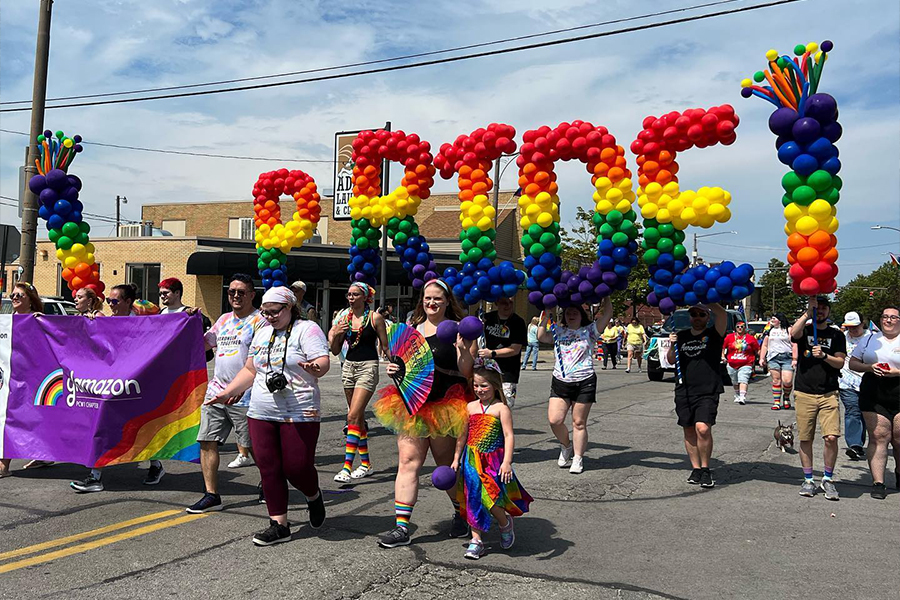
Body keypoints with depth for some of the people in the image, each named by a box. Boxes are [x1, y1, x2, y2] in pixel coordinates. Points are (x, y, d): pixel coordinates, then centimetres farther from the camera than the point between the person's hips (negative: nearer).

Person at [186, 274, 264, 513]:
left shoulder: (259, 321, -7)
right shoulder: (224, 319, 16)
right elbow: (202, 344, 24)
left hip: (243, 396, -7)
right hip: (215, 392, 7)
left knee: (252, 446, 2)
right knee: (207, 441, 2)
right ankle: (211, 495, 9)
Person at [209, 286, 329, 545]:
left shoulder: (307, 329, -5)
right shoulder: (262, 332, 17)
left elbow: (324, 361, -18)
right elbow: (250, 370, 24)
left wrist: (314, 367, -40)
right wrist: (227, 392, 18)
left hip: (299, 414, -6)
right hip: (261, 414, 6)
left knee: (297, 467, -4)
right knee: (269, 469, 4)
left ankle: (313, 496, 29)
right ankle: (279, 525, 14)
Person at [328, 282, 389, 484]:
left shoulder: (375, 317, -5)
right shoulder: (344, 318, 7)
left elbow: (385, 346, -1)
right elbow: (335, 351, 9)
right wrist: (335, 335, -9)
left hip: (368, 367, -6)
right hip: (349, 366, 6)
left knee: (353, 416, -15)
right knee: (358, 417, 13)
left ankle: (347, 466, -15)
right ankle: (365, 463, 24)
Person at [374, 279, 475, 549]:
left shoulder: (456, 330, -3)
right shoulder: (412, 329, 13)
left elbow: (467, 373, -7)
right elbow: (402, 364, 23)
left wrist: (464, 351, -24)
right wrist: (393, 369, 2)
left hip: (445, 408, -4)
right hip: (412, 406, 4)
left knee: (448, 466, 9)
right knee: (408, 462, -3)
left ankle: (461, 514, 31)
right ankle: (402, 526, 0)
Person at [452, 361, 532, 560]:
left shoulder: (501, 408, -7)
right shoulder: (470, 407, 6)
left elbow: (509, 436, -11)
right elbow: (463, 434, 12)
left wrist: (506, 462, -20)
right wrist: (456, 459, 12)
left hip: (494, 461, -4)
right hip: (472, 460, 4)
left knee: (489, 499, -10)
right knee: (473, 499, 5)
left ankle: (505, 523, 22)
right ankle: (476, 540, 16)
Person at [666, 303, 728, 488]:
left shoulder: (713, 334, 1)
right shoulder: (682, 336, 14)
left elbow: (722, 314, -17)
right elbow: (671, 360, 13)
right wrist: (672, 345, -5)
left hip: (708, 392, -4)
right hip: (684, 392, 5)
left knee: (703, 428, -17)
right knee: (689, 431, 7)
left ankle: (705, 468, 0)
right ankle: (696, 468, 18)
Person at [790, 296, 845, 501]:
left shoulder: (836, 335, 11)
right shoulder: (804, 330, 7)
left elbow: (840, 363, 3)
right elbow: (793, 334, -18)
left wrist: (824, 356, -14)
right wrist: (808, 312, -19)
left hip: (828, 394, 0)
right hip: (804, 393, 0)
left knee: (831, 437, -11)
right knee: (805, 439, 3)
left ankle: (828, 479, 7)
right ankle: (808, 480, 16)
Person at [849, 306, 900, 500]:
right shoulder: (870, 340, 14)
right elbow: (852, 363, 12)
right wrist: (870, 367, -6)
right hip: (873, 395, 2)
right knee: (878, 438, -1)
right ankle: (878, 482, 1)